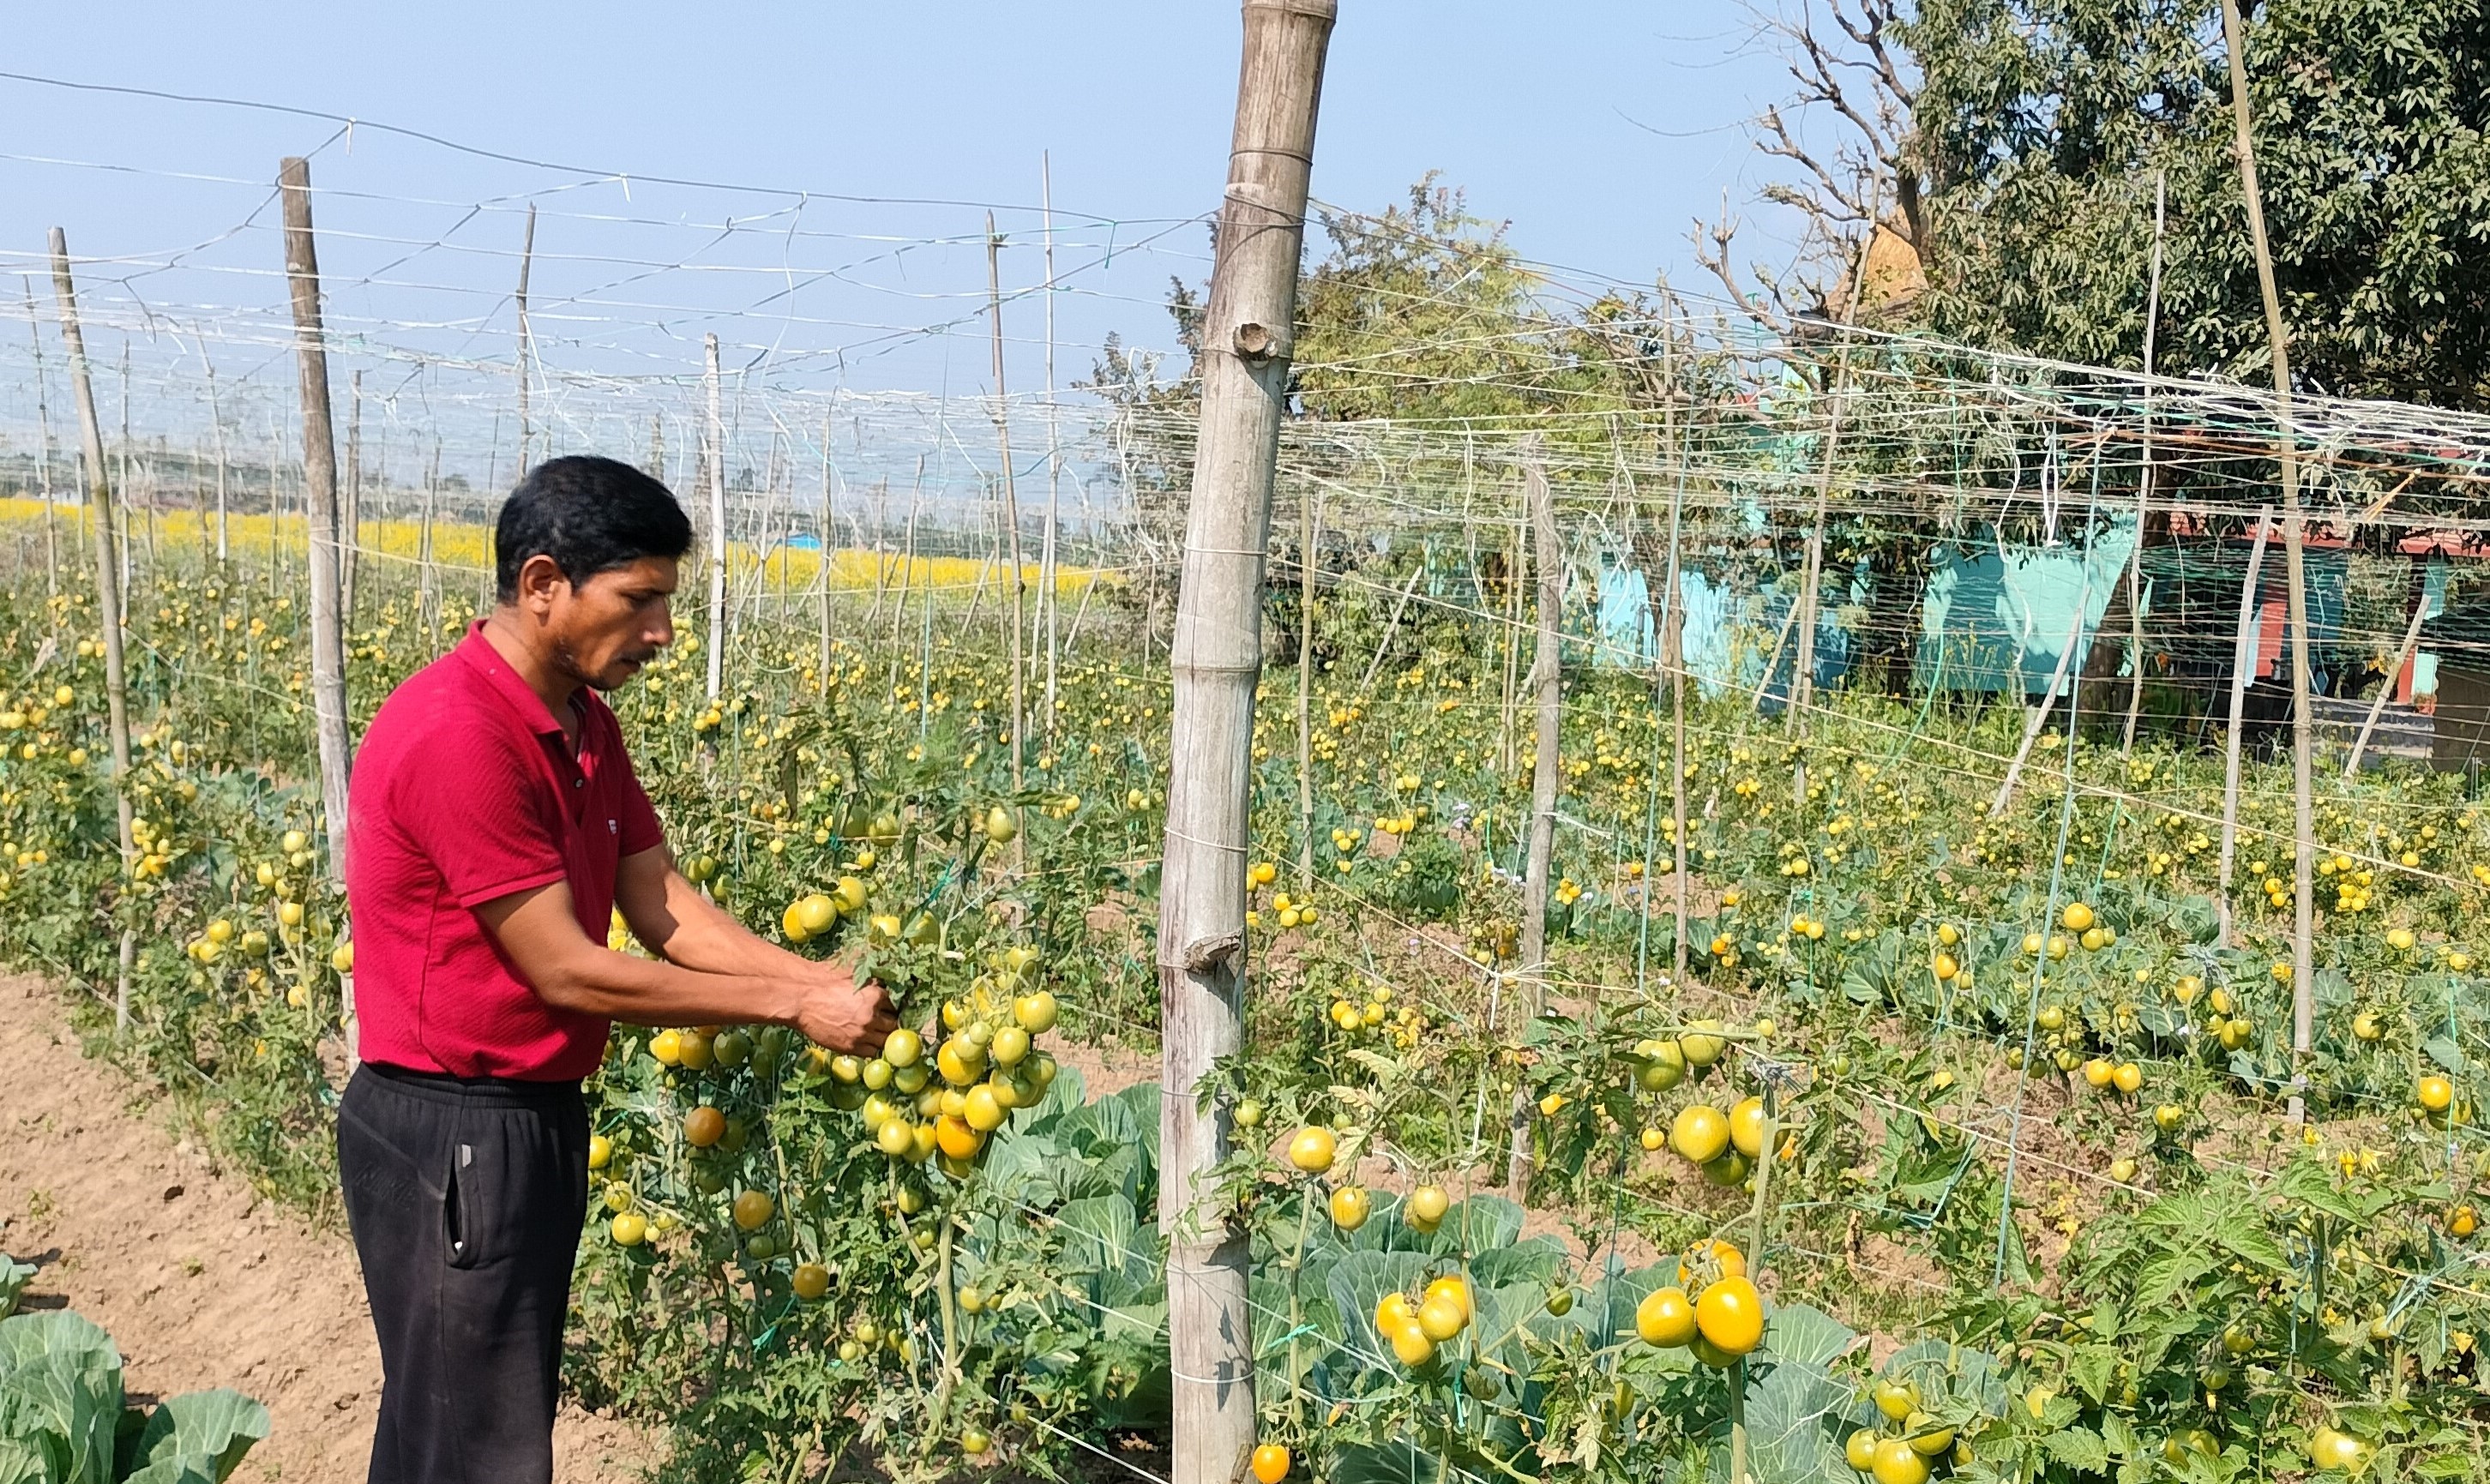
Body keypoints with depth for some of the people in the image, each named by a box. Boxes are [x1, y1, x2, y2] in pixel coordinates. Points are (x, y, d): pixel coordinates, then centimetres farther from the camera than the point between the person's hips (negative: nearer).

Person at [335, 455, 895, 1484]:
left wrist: (827, 982, -8)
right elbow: (565, 970, -21)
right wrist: (792, 1006, -16)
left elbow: (670, 915, 6)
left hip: (535, 1119, 9)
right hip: (451, 1141, -9)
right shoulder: (457, 737, -24)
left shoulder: (583, 725, 7)